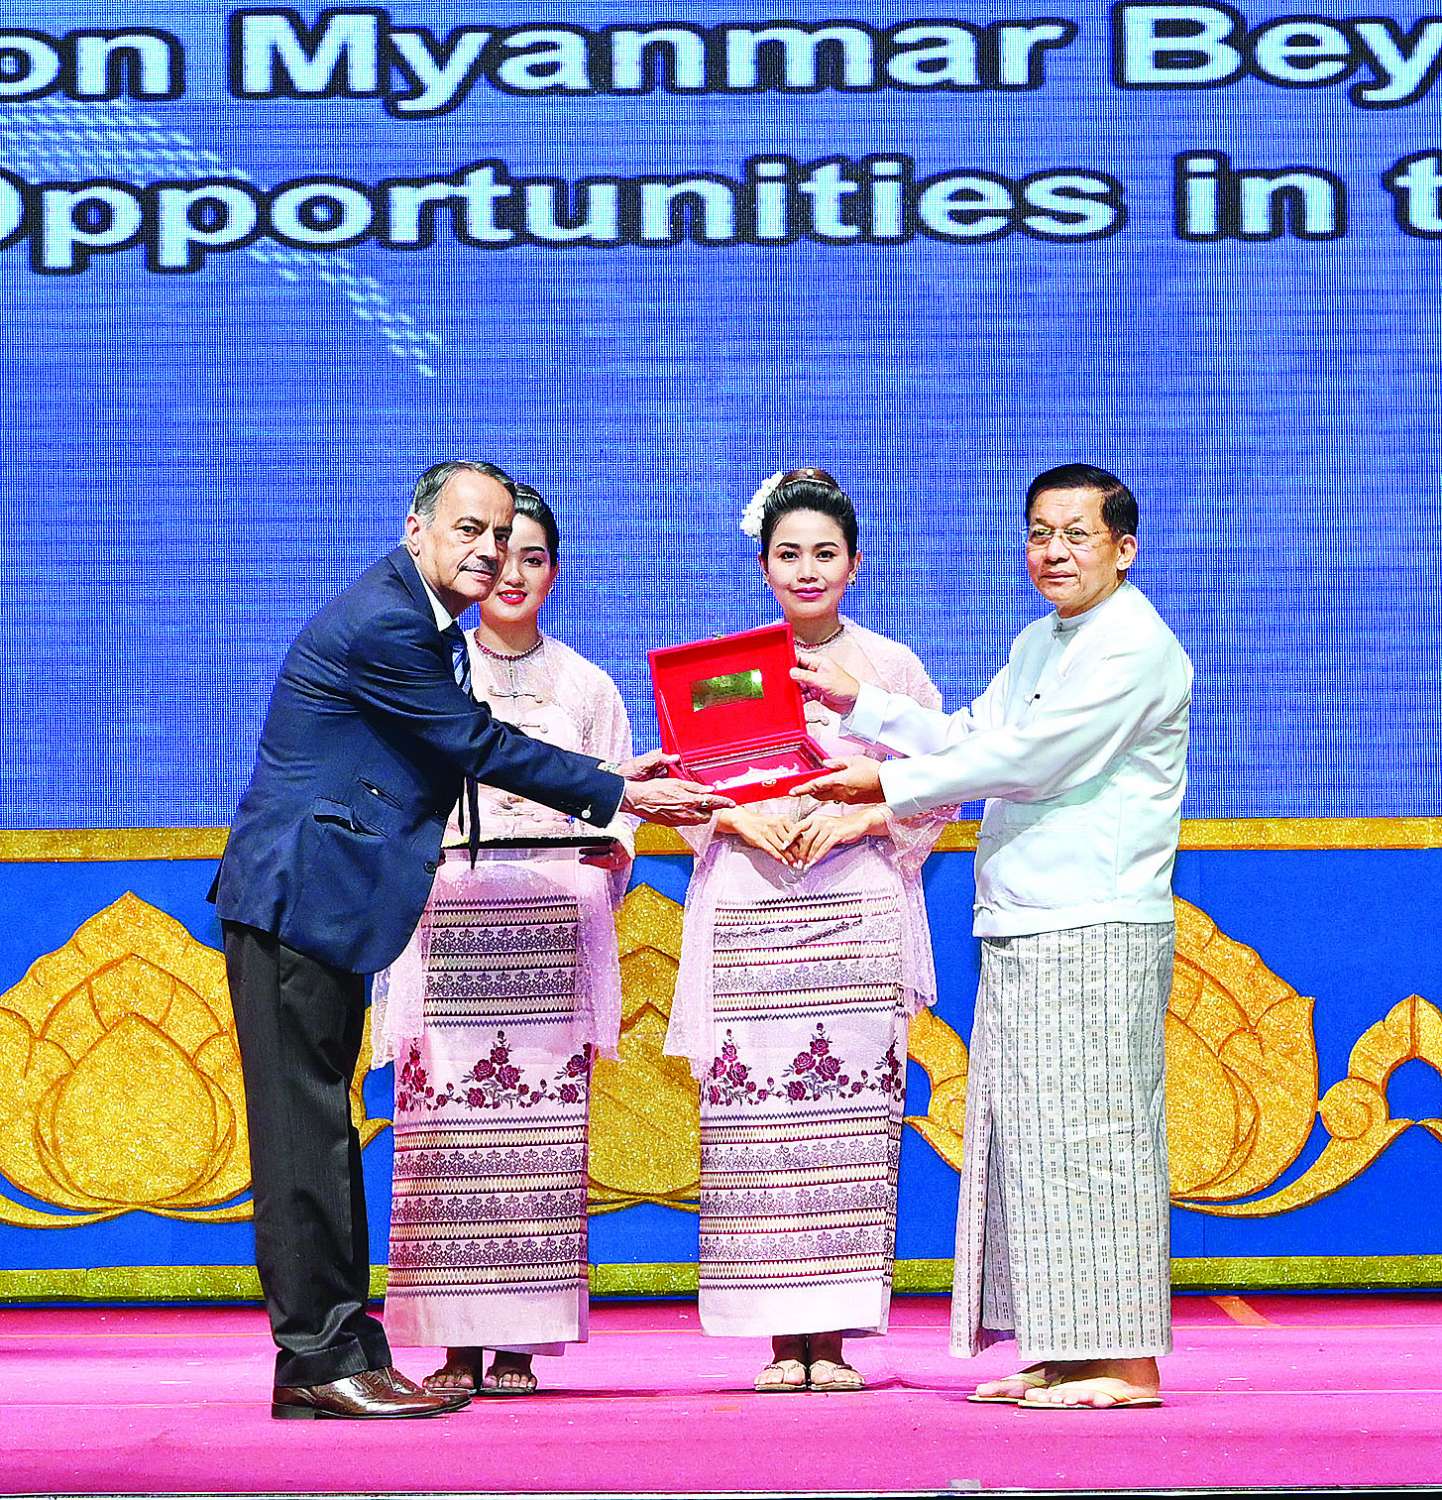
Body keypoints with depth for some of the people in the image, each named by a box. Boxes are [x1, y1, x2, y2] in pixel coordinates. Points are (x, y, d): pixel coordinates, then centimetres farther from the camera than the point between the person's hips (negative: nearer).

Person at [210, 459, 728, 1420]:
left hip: (322, 905, 11)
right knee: (305, 1131, -7)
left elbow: (468, 747, 19)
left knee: (321, 1128, 11)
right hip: (295, 898, -11)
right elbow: (479, 748, -12)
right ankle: (321, 1359, -4)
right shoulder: (383, 624, -17)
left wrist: (611, 776, 14)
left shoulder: (419, 622, 16)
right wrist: (618, 796, -4)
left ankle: (336, 1354, 14)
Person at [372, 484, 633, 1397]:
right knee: (448, 1126, -8)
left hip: (552, 931, 1)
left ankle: (520, 1345, -3)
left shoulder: (587, 687, 17)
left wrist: (614, 848, -7)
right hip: (447, 920, -1)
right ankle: (458, 1347, -4)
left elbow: (615, 813, 14)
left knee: (540, 1132, -6)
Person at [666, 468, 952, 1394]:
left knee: (848, 1124, -5)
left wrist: (859, 817, -10)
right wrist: (740, 817, -9)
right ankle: (782, 1341, 0)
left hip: (856, 911, -1)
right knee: (757, 1123, -4)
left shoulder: (892, 667, 9)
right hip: (747, 912, 1)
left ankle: (833, 1338, -2)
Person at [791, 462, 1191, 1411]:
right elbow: (970, 737, 25)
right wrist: (857, 703, 19)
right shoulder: (1039, 645, 21)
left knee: (1090, 1135, -9)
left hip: (1099, 931, -9)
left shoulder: (1133, 647, -9)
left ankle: (1128, 1364, -6)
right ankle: (1060, 1359, 12)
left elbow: (1027, 760, -14)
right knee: (1028, 1138, 7)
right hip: (1023, 931, 9)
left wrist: (887, 784, -9)